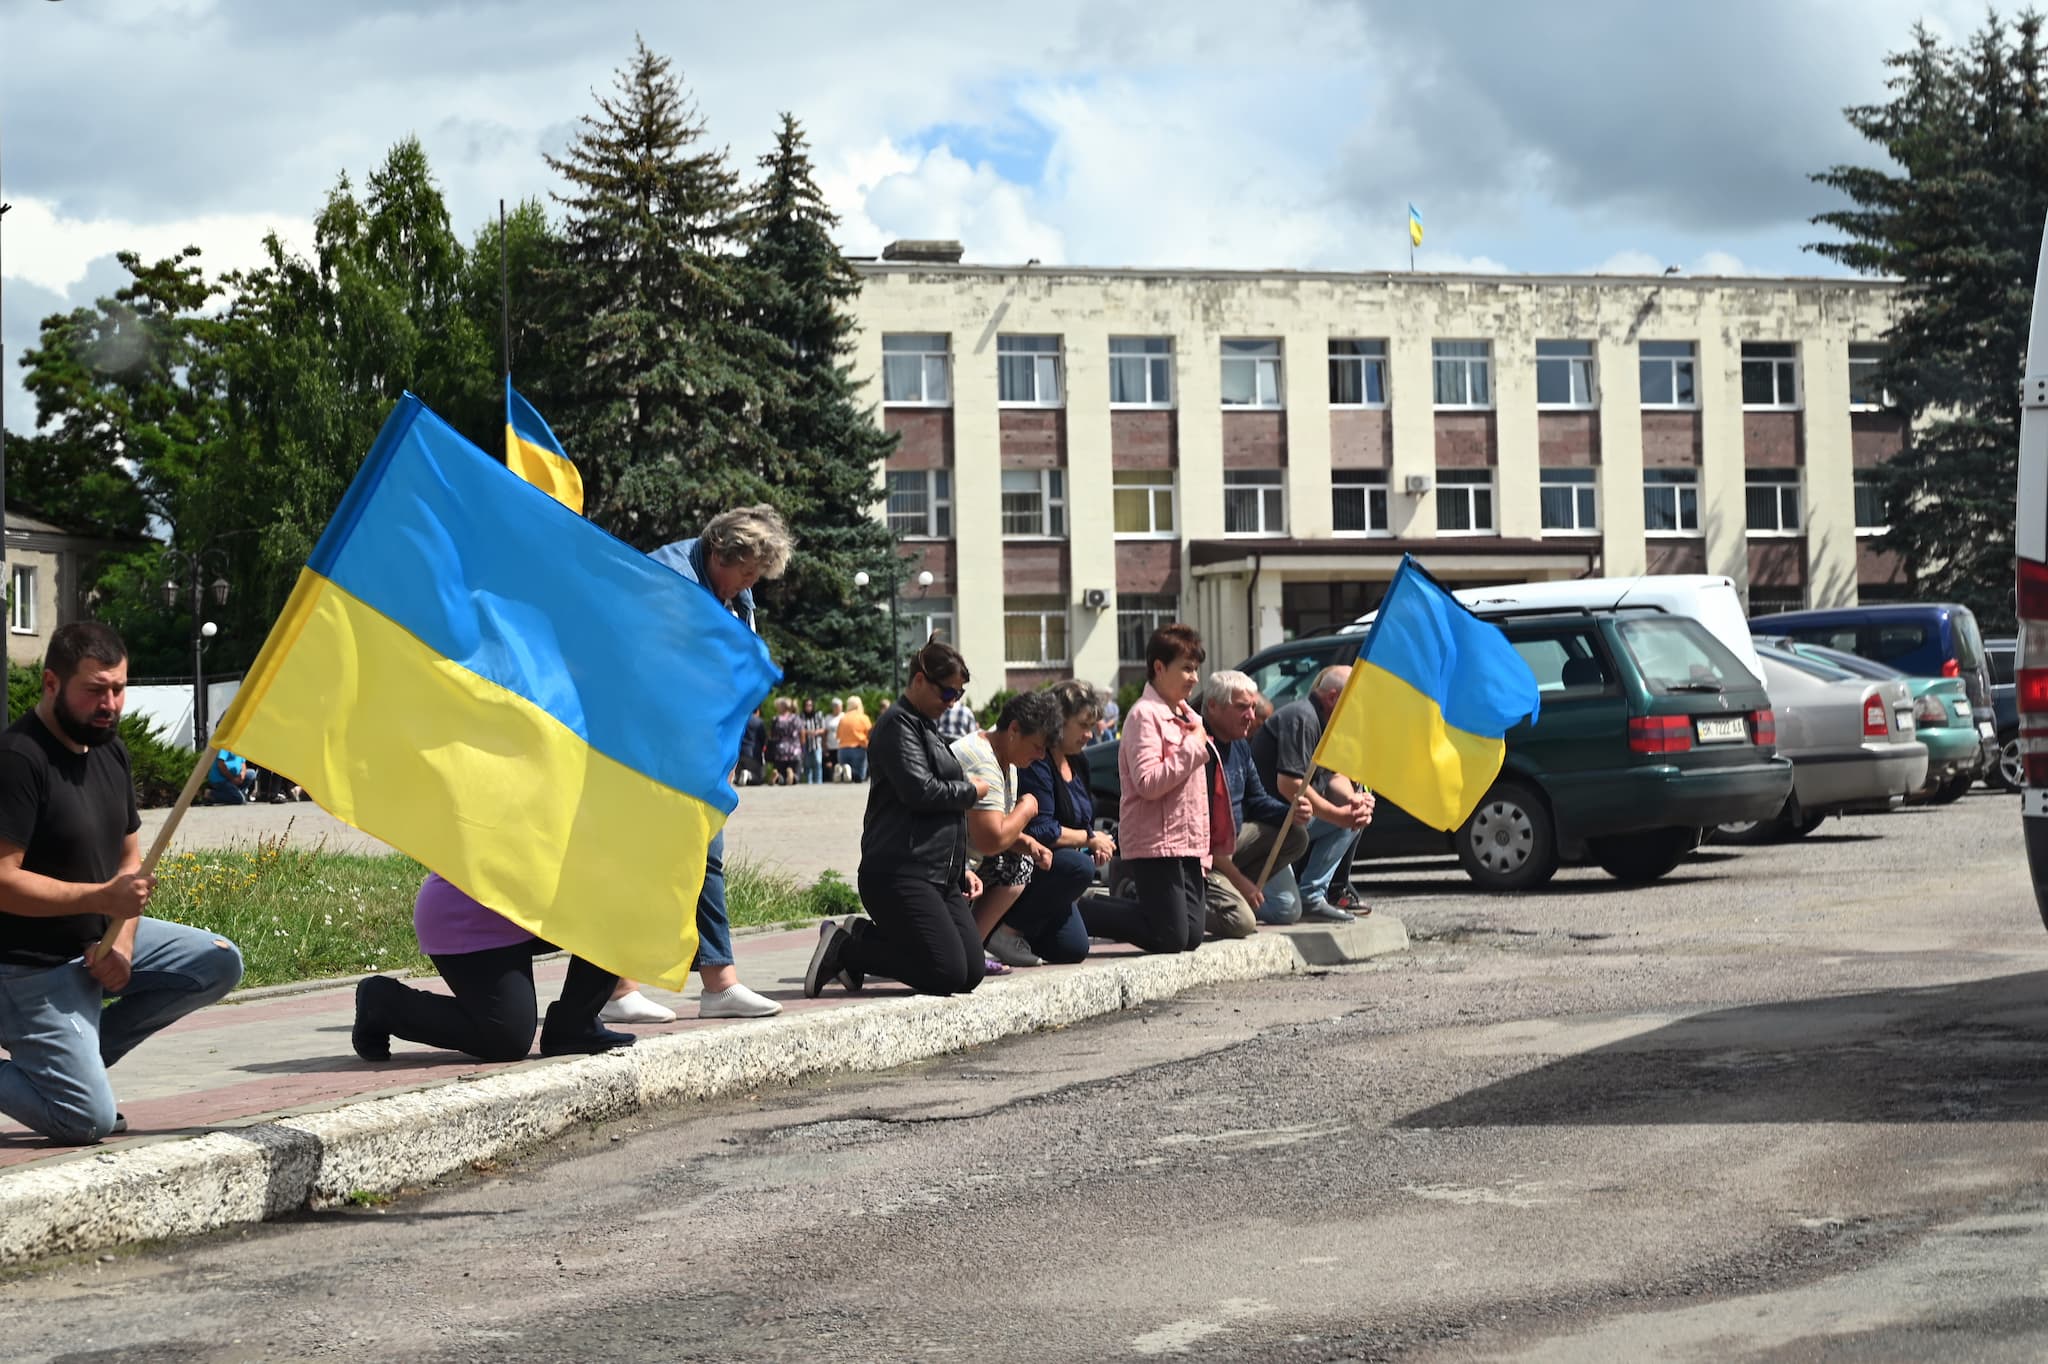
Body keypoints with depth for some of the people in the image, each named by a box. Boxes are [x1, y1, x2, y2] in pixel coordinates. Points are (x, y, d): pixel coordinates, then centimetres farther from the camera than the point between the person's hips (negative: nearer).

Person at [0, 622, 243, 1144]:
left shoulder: (109, 749, 6)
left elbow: (130, 857, 11)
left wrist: (122, 942, -7)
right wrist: (103, 898, -30)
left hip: (100, 942, 9)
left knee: (219, 963, -1)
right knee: (87, 1121, -16)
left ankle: (73, 1059, 6)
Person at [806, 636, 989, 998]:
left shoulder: (926, 727, 25)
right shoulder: (898, 724, -6)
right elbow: (920, 791, -19)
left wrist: (961, 869, 20)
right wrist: (971, 791, -3)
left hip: (939, 876, 10)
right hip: (901, 873, -10)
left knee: (972, 972, -1)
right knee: (946, 975, -18)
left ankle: (862, 936, 9)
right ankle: (843, 947, -5)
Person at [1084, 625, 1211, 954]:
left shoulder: (1186, 716, 19)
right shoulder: (1145, 714, -10)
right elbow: (1149, 784, -21)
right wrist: (1193, 747, -16)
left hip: (1186, 844, 9)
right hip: (1155, 842, -9)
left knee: (1191, 937, 3)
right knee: (1170, 939, -11)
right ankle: (1074, 914, 2)